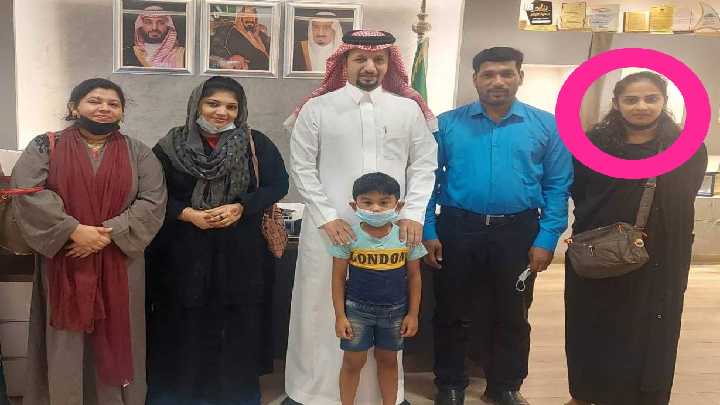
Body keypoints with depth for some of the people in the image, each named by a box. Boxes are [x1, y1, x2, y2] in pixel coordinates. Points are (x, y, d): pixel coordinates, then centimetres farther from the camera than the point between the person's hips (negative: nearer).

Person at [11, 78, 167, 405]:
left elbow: (153, 201, -5)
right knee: (66, 340, 6)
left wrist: (109, 233, -15)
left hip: (120, 264, 1)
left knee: (115, 339, 8)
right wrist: (73, 230, -19)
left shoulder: (138, 153, 5)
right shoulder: (45, 147, 3)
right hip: (63, 264, -1)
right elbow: (27, 191, -11)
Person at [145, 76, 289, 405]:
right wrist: (188, 214, -14)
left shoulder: (257, 144, 0)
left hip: (240, 254, 0)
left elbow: (278, 184, -1)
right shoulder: (171, 146, 0)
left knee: (237, 326, 6)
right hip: (182, 253, 0)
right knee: (183, 326, 6)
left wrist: (239, 208, -14)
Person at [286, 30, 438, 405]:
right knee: (326, 310, 7)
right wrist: (326, 216, -8)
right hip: (331, 228, -1)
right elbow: (302, 167, 0)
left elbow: (424, 164, 7)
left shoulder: (409, 109, 7)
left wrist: (413, 213, -5)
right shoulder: (317, 108, 1)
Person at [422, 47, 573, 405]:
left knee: (511, 316, 15)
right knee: (452, 314, 12)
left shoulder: (546, 126, 1)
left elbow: (557, 187, 0)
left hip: (518, 234, 1)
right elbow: (429, 180, 0)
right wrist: (428, 231, -6)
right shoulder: (447, 124, 0)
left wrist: (546, 239, -7)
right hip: (456, 231, 0)